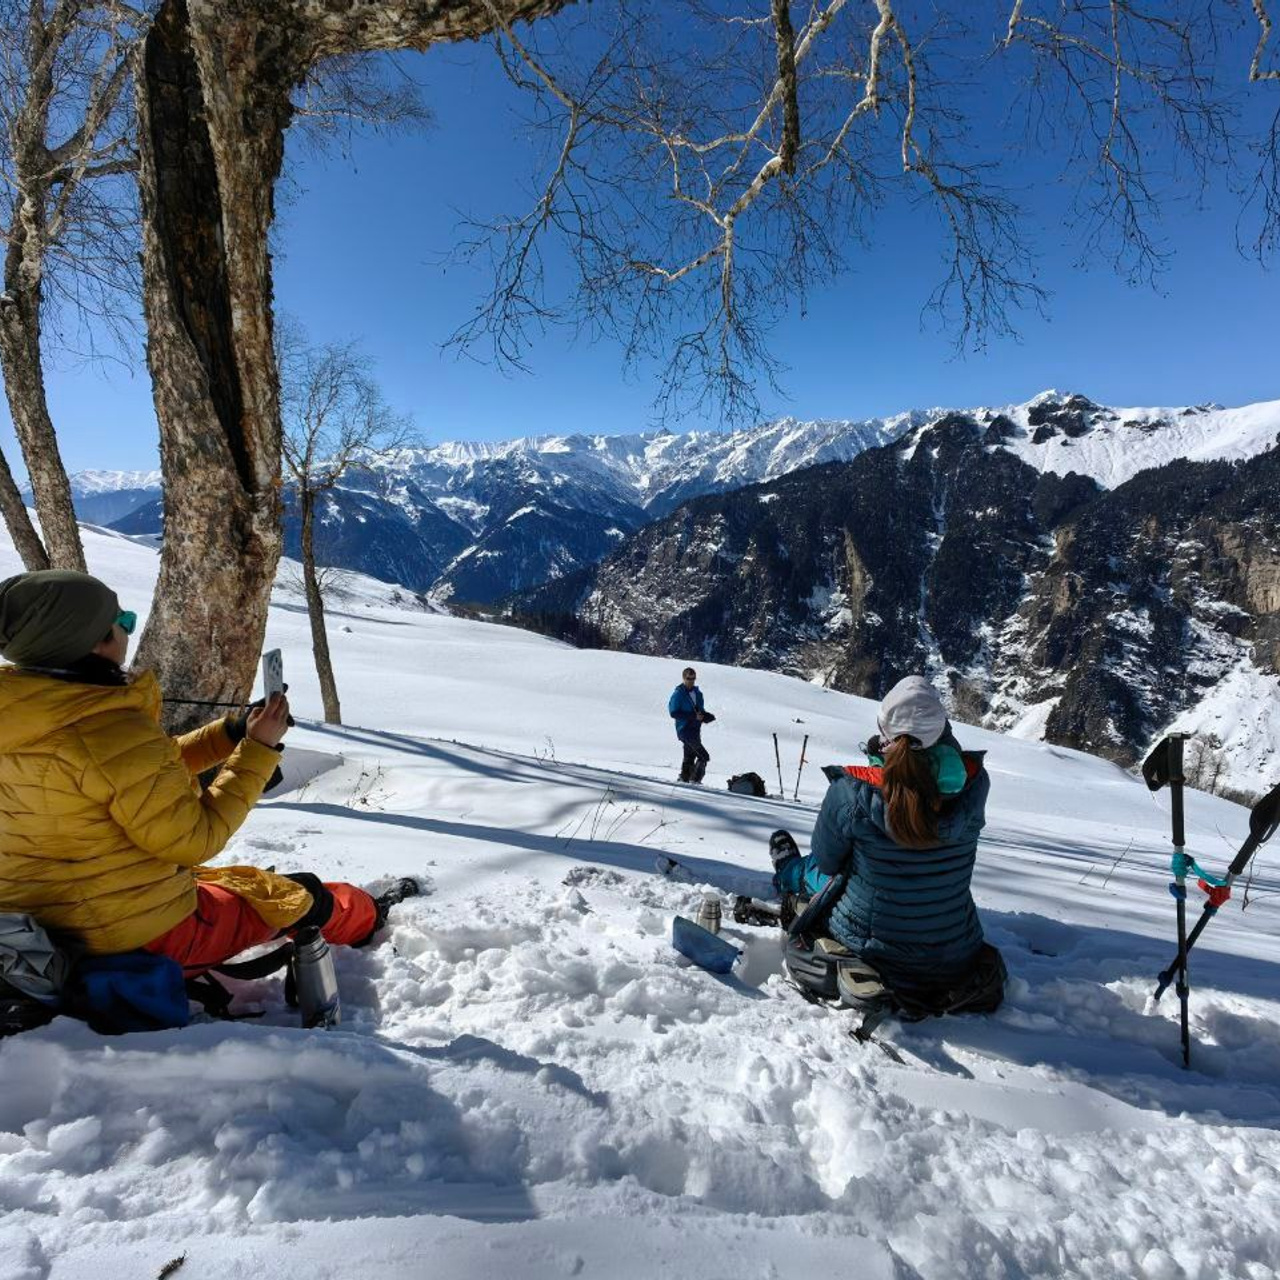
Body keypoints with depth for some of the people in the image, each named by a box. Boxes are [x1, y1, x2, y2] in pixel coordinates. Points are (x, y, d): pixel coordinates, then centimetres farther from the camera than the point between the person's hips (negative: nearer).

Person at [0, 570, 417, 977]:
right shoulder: (117, 732, -30)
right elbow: (194, 839, -23)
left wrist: (234, 733, 4)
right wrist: (257, 749, -16)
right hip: (144, 936, -9)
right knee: (298, 894, 13)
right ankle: (366, 917, 44)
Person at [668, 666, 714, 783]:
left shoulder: (697, 693, 12)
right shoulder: (678, 693, -11)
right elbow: (673, 713, -16)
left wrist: (705, 715, -3)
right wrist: (693, 716, -22)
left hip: (696, 729, 8)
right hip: (685, 730, -8)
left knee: (690, 756, 16)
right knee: (704, 756, -14)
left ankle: (684, 779, 27)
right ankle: (695, 780, -8)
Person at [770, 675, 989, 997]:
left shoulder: (851, 792, -24)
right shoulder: (974, 783, -19)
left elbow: (826, 862, -5)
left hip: (870, 954, -3)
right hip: (956, 963, 3)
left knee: (817, 870, 25)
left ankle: (791, 874, 59)